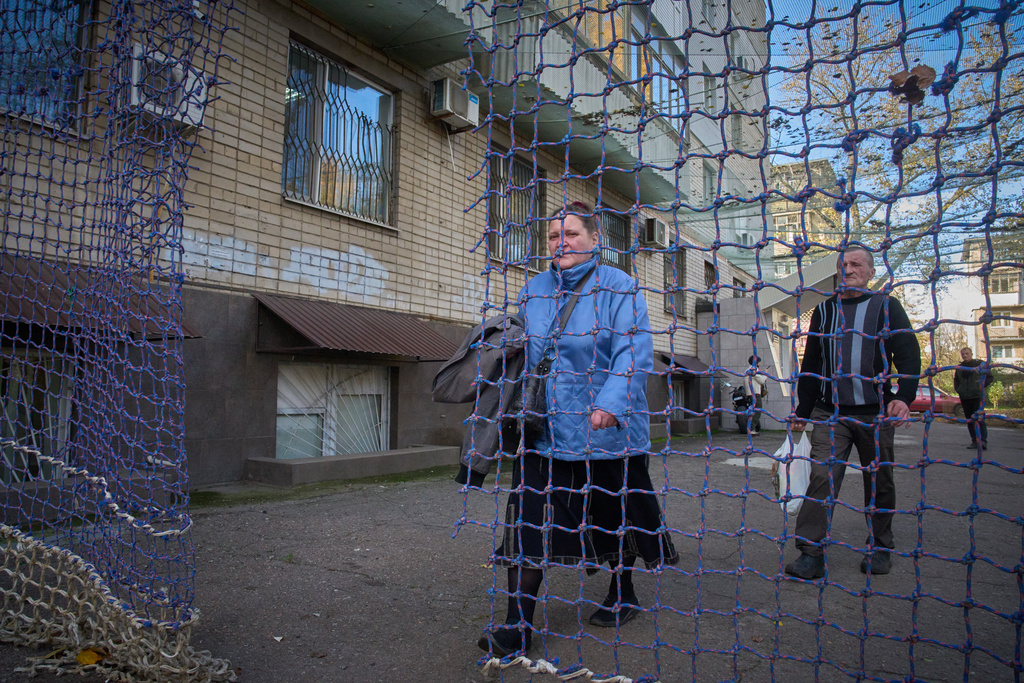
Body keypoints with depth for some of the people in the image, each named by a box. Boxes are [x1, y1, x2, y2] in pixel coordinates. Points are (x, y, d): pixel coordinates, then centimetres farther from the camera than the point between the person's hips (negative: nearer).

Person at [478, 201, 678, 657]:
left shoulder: (618, 287, -7)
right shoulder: (533, 290, 9)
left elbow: (635, 352, -17)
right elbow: (519, 353, 19)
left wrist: (611, 404, -30)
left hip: (608, 429, -3)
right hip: (544, 427, 4)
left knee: (616, 512, 15)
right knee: (529, 514, -4)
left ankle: (623, 596, 40)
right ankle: (518, 624, 6)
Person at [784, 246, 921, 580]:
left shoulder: (886, 306, 5)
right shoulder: (824, 310, 12)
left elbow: (908, 353, -3)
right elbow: (811, 363, 15)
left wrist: (904, 396, -20)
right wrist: (802, 411, 12)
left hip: (876, 413, -1)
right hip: (830, 412, 1)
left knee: (878, 482, 9)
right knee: (822, 477, -9)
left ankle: (880, 548, 27)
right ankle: (811, 554, -7)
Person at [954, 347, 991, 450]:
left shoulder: (979, 364, 3)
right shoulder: (959, 367, 16)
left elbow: (989, 377, 5)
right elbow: (956, 381, 27)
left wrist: (981, 386, -6)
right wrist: (958, 390, 11)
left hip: (977, 396, -5)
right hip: (964, 398, 5)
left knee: (980, 419, -12)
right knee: (970, 420, 6)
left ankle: (983, 441, -14)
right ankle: (974, 441, 10)